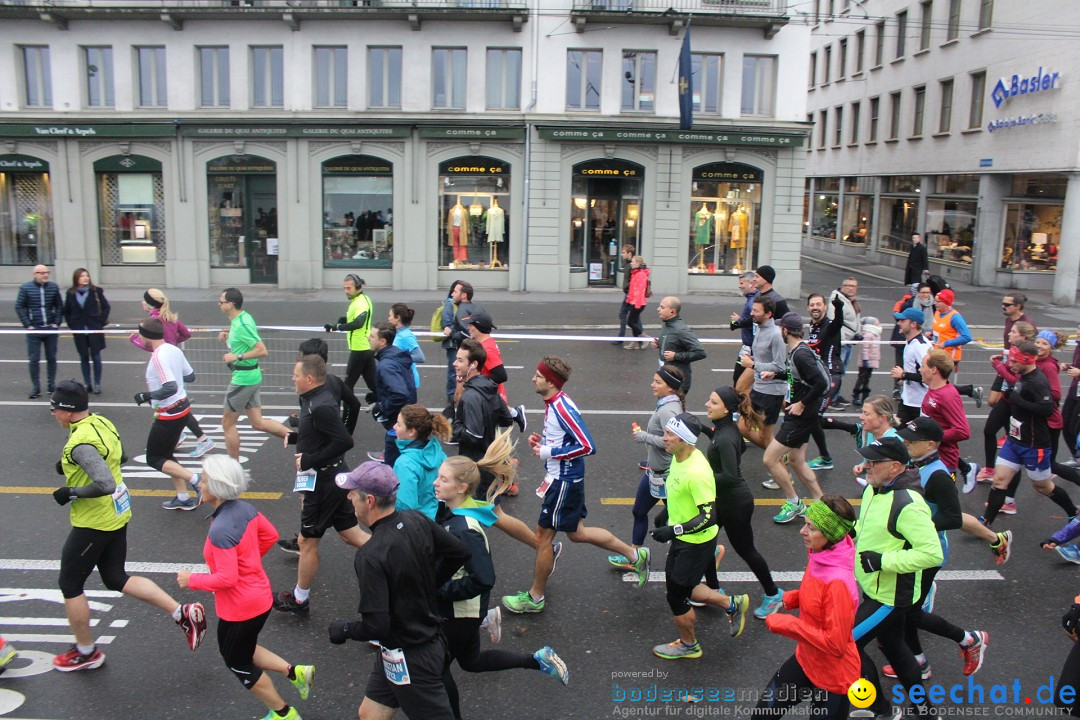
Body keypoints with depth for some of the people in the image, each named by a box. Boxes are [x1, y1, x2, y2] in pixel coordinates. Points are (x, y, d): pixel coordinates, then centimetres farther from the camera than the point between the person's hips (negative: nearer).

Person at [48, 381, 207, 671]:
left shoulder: (80, 443, -27)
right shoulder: (102, 423, 2)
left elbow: (105, 485, -34)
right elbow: (120, 456, 19)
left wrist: (71, 492, -18)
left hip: (93, 523, -9)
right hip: (118, 514, 9)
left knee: (70, 584, 12)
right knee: (116, 579, 18)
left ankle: (85, 653, 28)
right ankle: (183, 613, 10)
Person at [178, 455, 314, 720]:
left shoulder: (220, 530, -30)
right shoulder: (246, 509, -6)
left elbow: (227, 579, -29)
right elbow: (270, 535, 9)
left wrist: (191, 580, -15)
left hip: (239, 609, -8)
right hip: (260, 597, 8)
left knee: (238, 663, 17)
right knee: (242, 650, 29)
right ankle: (295, 672, 23)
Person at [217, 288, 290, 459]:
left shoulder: (241, 324, -21)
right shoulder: (242, 318, 7)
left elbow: (262, 351, -26)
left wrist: (237, 357, -22)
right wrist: (227, 338, 6)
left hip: (243, 379, -9)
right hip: (251, 376, 9)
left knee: (227, 423, 6)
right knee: (258, 423, 13)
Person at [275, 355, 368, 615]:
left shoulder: (320, 407, -23)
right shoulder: (316, 400, 7)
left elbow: (344, 441, -29)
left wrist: (309, 460, -22)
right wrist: (294, 436, 8)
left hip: (323, 481, -10)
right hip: (333, 478, 10)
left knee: (307, 541, 7)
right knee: (350, 533, 16)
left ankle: (299, 600, 23)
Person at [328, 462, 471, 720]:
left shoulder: (370, 556, -29)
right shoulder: (417, 521, -8)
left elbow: (375, 626, -28)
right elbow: (460, 552, 4)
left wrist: (343, 629, -8)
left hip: (408, 659, -8)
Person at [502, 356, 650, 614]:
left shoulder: (562, 408, -24)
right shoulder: (553, 403, 6)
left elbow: (587, 446, -26)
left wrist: (548, 452, -21)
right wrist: (542, 441, 3)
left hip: (564, 481, -10)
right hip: (564, 478, 10)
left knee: (543, 536, 3)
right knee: (576, 532, 19)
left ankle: (535, 598, 20)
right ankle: (635, 555, 30)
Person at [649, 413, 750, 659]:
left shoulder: (696, 472, -32)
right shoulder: (679, 457, -3)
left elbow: (710, 516, -30)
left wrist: (673, 530, -31)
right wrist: (669, 516, 22)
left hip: (696, 543, -9)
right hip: (683, 538, 9)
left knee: (677, 595, 7)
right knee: (675, 583, 21)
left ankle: (689, 646, 33)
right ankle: (731, 604, 34)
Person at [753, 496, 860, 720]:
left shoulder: (838, 582, -33)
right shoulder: (819, 557, -7)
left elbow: (836, 644, -30)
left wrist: (787, 624, -25)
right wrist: (790, 599, -4)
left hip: (832, 677, -8)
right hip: (805, 660, 8)